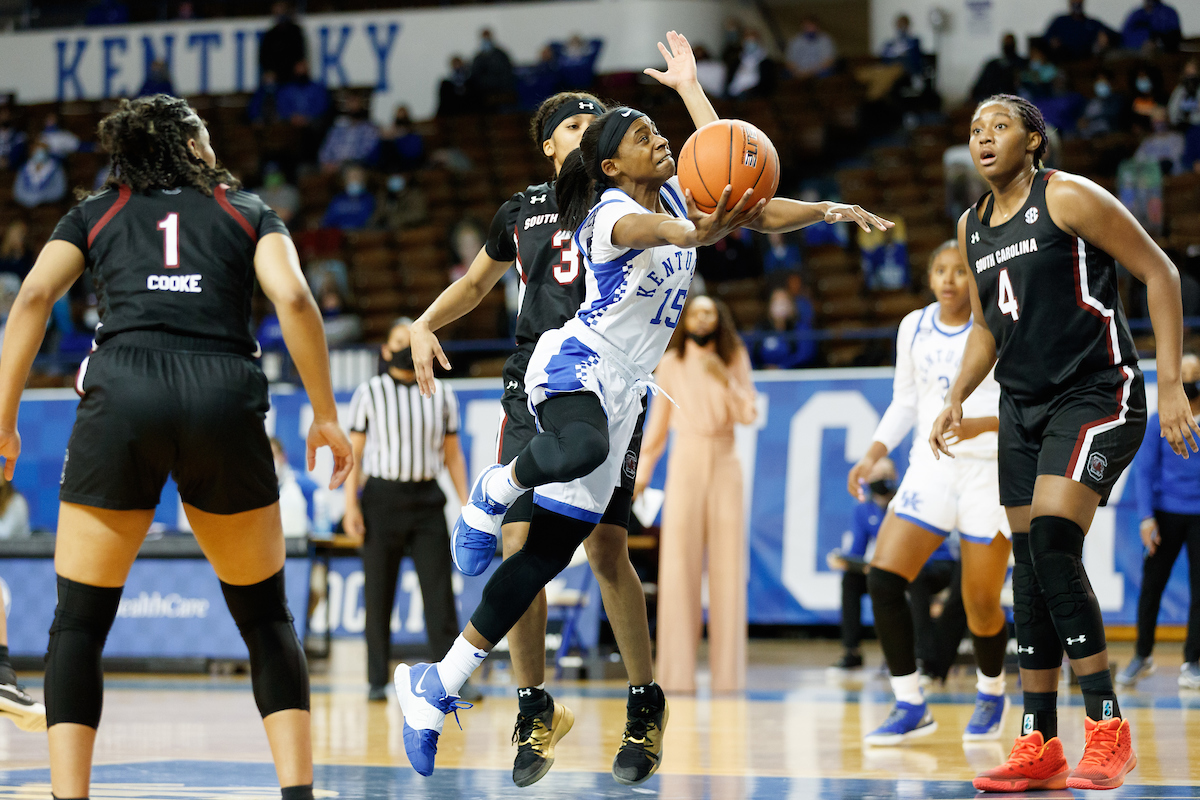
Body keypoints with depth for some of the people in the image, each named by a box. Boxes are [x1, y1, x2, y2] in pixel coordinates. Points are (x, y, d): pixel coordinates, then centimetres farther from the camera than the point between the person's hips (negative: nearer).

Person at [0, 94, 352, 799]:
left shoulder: (95, 213, 23)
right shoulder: (248, 212, 22)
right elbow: (293, 298, 4)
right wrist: (326, 415, 10)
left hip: (122, 397, 0)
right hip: (224, 396, 0)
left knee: (79, 623, 8)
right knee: (266, 616, 16)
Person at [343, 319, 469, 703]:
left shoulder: (441, 395, 10)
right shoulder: (369, 394, 3)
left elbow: (453, 454, 13)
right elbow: (353, 452, 2)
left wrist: (465, 504, 5)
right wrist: (351, 505, -7)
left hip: (427, 498, 2)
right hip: (381, 498, -1)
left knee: (440, 591, -6)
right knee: (378, 595, 0)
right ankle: (377, 681, 8)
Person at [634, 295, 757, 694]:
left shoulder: (735, 359, 9)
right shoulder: (671, 364, 9)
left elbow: (748, 415, 1)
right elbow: (657, 425, 15)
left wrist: (725, 380, -13)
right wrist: (641, 474, 12)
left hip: (725, 464, 0)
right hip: (685, 465, 0)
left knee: (727, 568, -3)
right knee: (678, 567, -7)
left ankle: (727, 672, 0)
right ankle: (677, 673, -7)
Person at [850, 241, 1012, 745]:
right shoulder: (914, 328, 8)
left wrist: (981, 424, -26)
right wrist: (873, 454, 7)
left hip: (989, 471, -4)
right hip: (930, 468, 4)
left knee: (980, 603, -1)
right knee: (883, 578, -13)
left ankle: (991, 692, 29)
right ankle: (910, 706, -5)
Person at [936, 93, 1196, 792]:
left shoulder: (1068, 197, -10)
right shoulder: (972, 228, 12)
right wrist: (956, 399, 9)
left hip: (1096, 395, -8)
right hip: (1024, 406, 8)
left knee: (1054, 549, -22)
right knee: (1030, 567, 4)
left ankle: (1108, 731, -14)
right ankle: (1040, 747, 10)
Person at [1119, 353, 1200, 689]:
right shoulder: (1159, 422, 2)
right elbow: (1144, 469, 2)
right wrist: (1146, 517, -7)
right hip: (1166, 512, 0)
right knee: (1151, 586, 0)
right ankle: (1142, 656, 18)